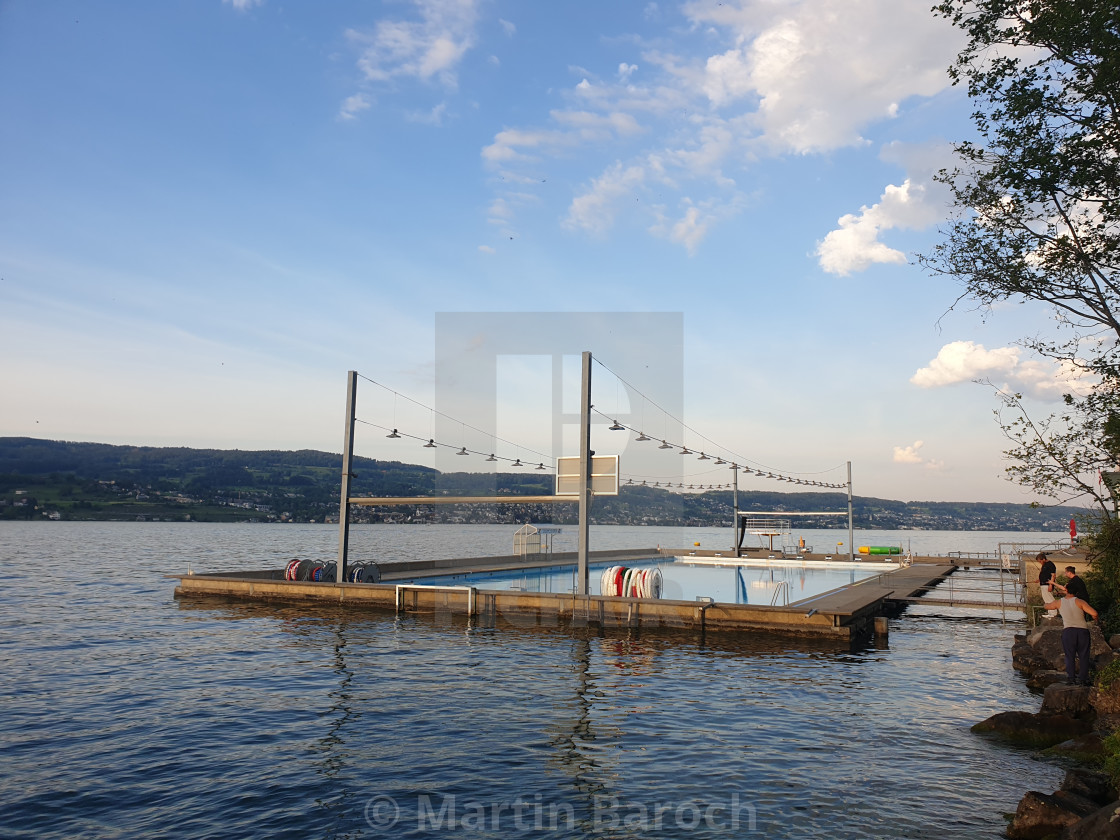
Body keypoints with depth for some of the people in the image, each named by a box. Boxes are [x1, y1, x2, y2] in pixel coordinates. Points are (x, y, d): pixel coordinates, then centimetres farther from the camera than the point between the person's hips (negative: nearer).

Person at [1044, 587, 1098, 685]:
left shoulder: (1059, 602, 11)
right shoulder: (1079, 601, 4)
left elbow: (1047, 606, 30)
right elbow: (1094, 613, -6)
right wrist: (1095, 618, 17)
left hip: (1068, 630, 0)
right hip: (1083, 630, 0)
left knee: (1069, 656, 6)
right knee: (1083, 656, 9)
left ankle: (1071, 678, -3)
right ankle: (1082, 679, 6)